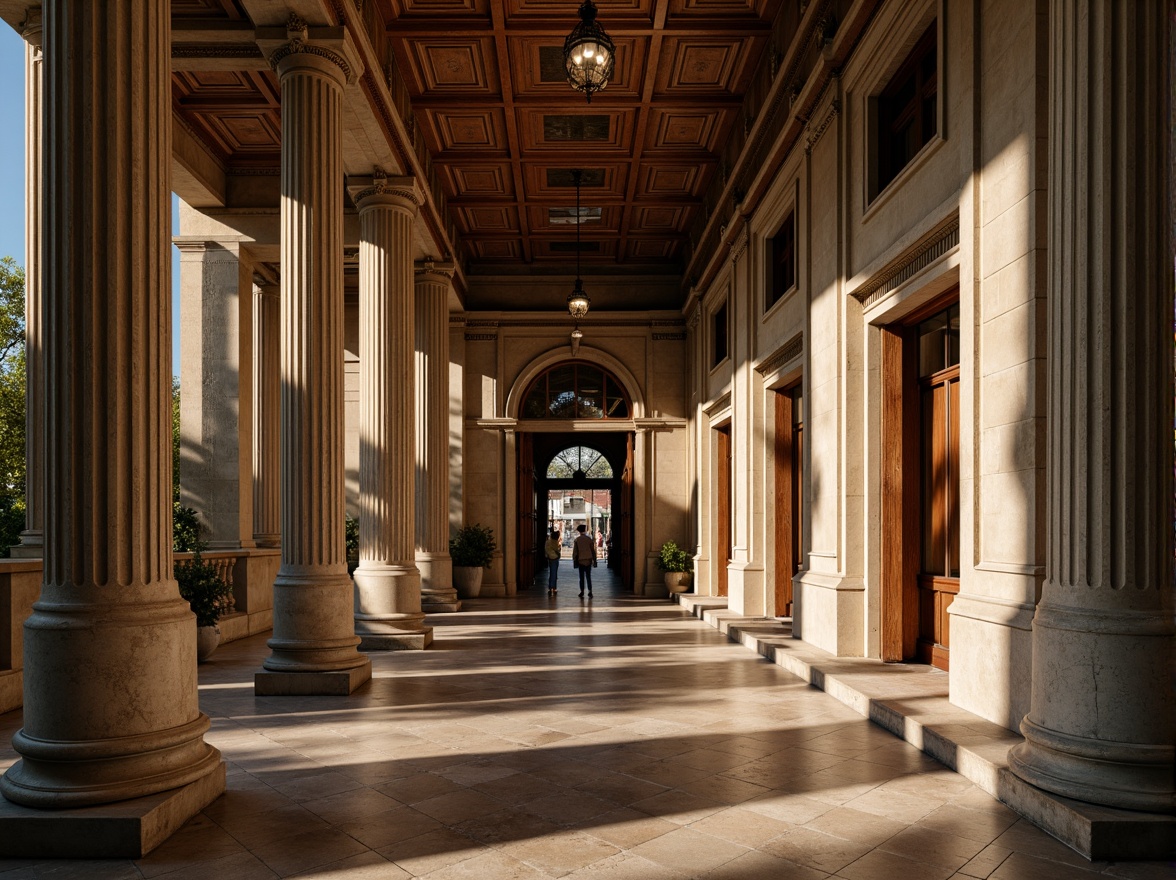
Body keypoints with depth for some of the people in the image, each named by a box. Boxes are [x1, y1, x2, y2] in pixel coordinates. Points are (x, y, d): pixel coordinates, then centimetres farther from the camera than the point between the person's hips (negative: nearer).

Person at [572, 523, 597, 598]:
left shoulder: (576, 540, -4)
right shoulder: (589, 539, -2)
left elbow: (575, 552, -2)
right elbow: (593, 551, 1)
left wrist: (574, 561, 5)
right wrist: (594, 560, 8)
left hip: (580, 561, -1)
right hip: (588, 560, 1)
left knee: (581, 577, 6)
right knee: (588, 577, 6)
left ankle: (582, 592, 5)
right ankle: (590, 592, -1)